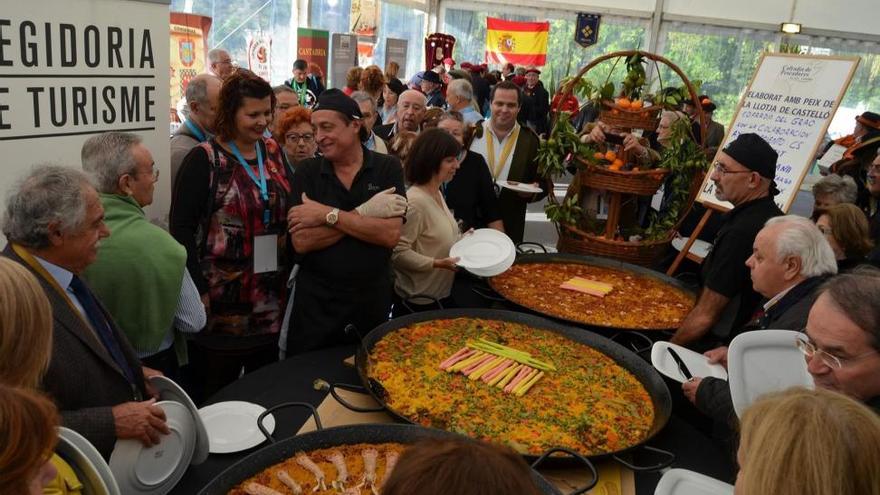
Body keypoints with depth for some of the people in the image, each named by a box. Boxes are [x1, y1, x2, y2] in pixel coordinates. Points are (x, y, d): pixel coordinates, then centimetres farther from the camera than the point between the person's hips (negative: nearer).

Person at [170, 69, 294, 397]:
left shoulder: (273, 152, 8)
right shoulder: (204, 159, -8)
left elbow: (292, 208, 16)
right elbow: (181, 227, -10)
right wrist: (199, 289, -15)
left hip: (271, 298, 5)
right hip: (223, 300, -5)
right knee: (218, 393, 9)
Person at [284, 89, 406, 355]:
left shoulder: (388, 168, -4)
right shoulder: (307, 172, -2)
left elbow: (390, 234, -16)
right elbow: (301, 242, -13)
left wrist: (328, 214, -18)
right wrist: (365, 212, -18)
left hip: (372, 302, 0)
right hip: (315, 303, 0)